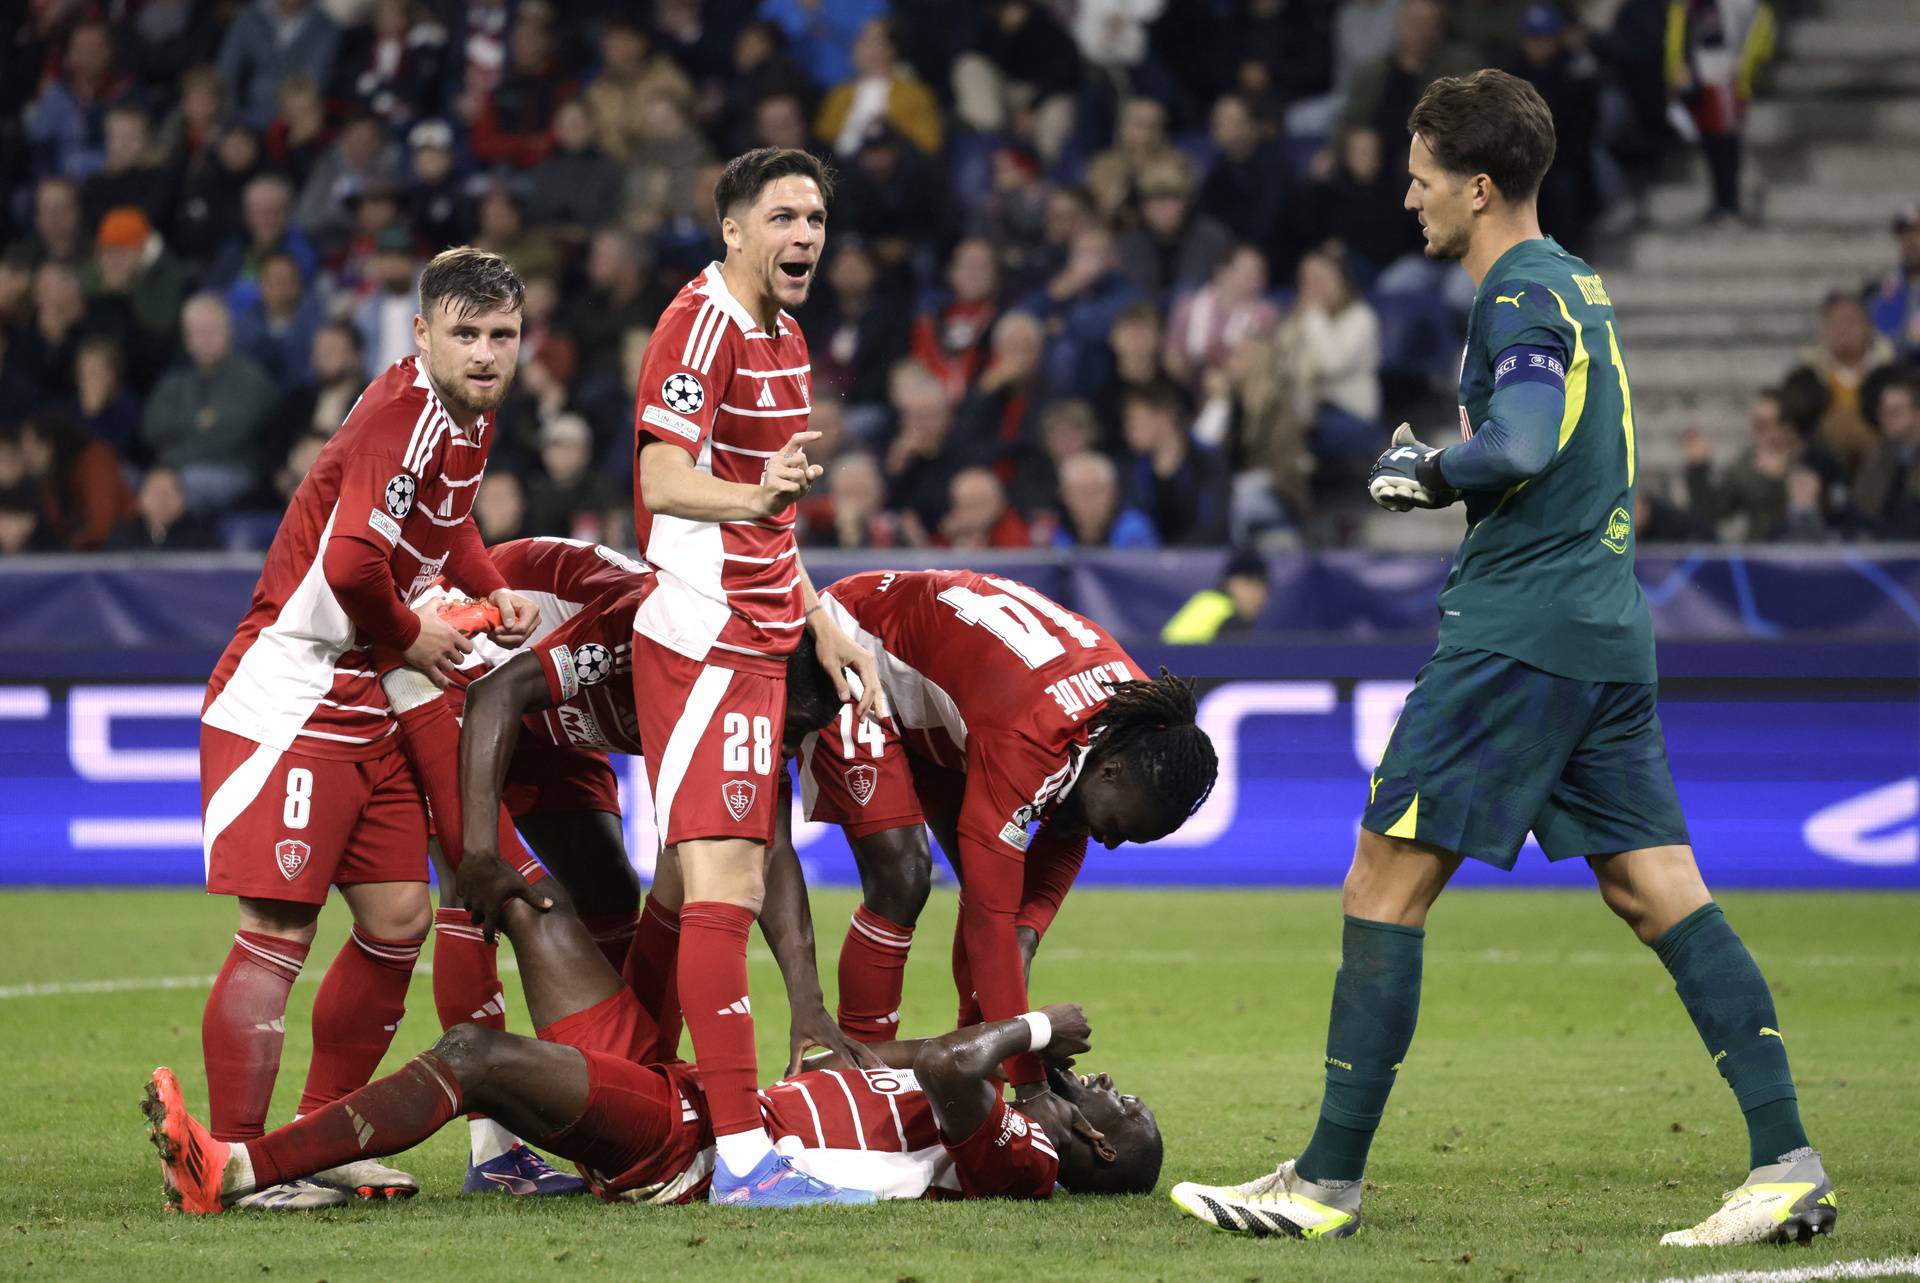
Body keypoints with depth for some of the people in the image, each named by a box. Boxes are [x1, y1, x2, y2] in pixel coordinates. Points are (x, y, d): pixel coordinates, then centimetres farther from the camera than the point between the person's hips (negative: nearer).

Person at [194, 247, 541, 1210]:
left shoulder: (471, 416, 10)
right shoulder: (407, 413, -20)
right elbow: (352, 562, -32)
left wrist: (492, 592, 15)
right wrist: (410, 638, -13)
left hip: (368, 710, 10)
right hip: (288, 696, -10)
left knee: (398, 922, 11)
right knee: (280, 932, -11)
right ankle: (236, 1161, -8)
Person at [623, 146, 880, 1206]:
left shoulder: (782, 337, 18)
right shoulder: (704, 327, -13)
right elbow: (664, 481, -25)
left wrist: (821, 626, 25)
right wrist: (754, 499, -43)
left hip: (753, 639, 10)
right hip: (704, 638, -10)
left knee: (728, 892, 11)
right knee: (724, 886, -15)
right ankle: (742, 1152, -20)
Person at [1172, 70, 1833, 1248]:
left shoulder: (1520, 297, -10)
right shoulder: (1577, 285, 18)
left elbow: (1517, 450, -25)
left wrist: (1424, 475, -8)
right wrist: (1444, 467, 13)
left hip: (1517, 636, -9)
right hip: (1610, 630, 9)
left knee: (1386, 885, -4)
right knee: (1659, 889, 5)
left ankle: (1329, 1182, -2)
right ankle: (1788, 1165, -2)